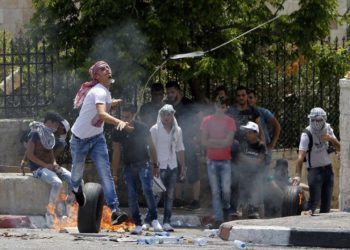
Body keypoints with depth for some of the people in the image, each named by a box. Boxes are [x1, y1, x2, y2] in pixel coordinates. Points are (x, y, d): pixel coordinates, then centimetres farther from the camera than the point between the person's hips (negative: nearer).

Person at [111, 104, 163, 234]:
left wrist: (155, 165, 6)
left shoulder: (142, 128, -7)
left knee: (147, 189, -21)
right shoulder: (118, 132, -2)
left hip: (143, 164, -3)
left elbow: (151, 147, 5)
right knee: (131, 196, -3)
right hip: (129, 167, 3)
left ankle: (153, 219, -12)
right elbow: (116, 153, 6)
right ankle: (138, 225, 3)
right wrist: (114, 173, 5)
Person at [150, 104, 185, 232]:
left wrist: (183, 166, 16)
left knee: (170, 196, 2)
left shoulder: (177, 130, 13)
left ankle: (166, 222, 2)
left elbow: (180, 149, 19)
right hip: (160, 166, -4)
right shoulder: (155, 129, -1)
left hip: (173, 166, 4)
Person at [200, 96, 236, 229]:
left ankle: (225, 208, 20)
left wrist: (212, 140, -7)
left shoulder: (230, 122, 3)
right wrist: (221, 143, -8)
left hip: (225, 160, -1)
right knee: (215, 191, -1)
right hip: (212, 160, 1)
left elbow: (228, 142, -6)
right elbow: (204, 142, -1)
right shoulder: (207, 121, 6)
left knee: (226, 190, -10)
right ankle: (218, 219, 0)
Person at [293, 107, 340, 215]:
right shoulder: (307, 134, -19)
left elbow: (339, 148, 5)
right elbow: (301, 156, -29)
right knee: (314, 199, -25)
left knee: (327, 200, 6)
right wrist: (297, 175, -42)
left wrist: (331, 139, -17)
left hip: (328, 169, 6)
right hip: (315, 170, -6)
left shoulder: (328, 129, 1)